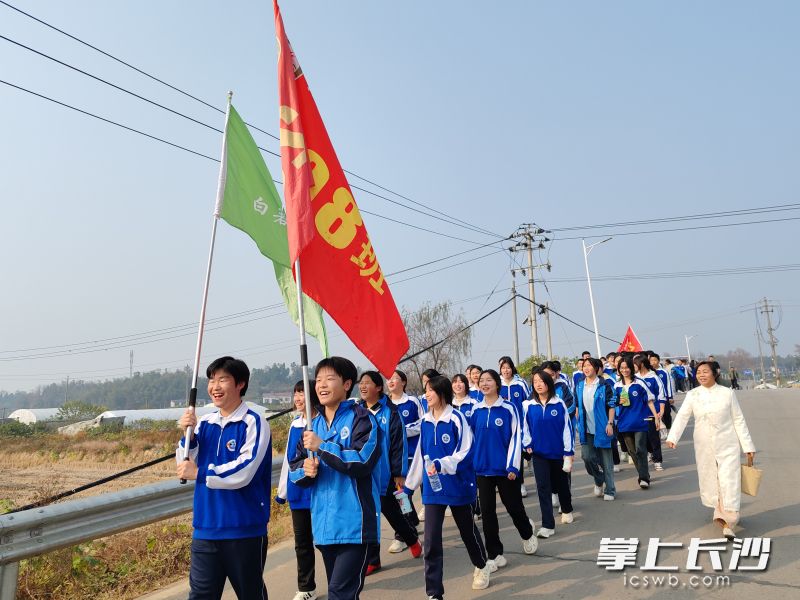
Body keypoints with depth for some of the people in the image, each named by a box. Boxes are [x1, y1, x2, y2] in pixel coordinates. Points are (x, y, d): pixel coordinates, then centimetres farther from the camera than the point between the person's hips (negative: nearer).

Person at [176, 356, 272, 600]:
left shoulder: (254, 423, -11)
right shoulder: (204, 423, 7)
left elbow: (244, 472, -20)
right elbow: (185, 467, 4)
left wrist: (200, 473, -16)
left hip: (245, 529, -5)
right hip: (206, 528, 5)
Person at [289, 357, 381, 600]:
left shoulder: (360, 418, -8)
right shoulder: (314, 425, 12)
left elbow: (364, 461, -21)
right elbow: (294, 468, 13)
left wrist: (322, 446, -21)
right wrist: (305, 470, -10)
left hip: (354, 523, -7)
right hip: (324, 524, 7)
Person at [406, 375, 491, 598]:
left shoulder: (456, 419, -14)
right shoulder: (425, 421, 3)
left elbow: (466, 452, -16)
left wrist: (442, 465, -29)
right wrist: (412, 481, 17)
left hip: (458, 485, -4)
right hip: (433, 488, 4)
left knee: (467, 530, 19)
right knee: (431, 541, -2)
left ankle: (482, 566, 47)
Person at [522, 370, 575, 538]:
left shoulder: (559, 404, -9)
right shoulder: (528, 405, -5)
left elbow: (567, 428, -7)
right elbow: (524, 428, 7)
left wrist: (569, 453, -8)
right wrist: (528, 445, -3)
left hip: (558, 452, 0)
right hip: (539, 453, 0)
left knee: (561, 484, 17)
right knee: (543, 487, -5)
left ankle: (567, 510, 44)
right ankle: (548, 525, -2)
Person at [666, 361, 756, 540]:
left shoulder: (727, 393, -3)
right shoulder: (692, 395, -1)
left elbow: (738, 420, 1)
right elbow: (682, 416, -10)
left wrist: (748, 446, 1)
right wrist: (672, 437, -24)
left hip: (727, 445, -2)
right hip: (704, 446, 2)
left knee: (729, 482, -6)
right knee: (709, 481, 9)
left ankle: (728, 524, 0)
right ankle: (721, 513, 31)